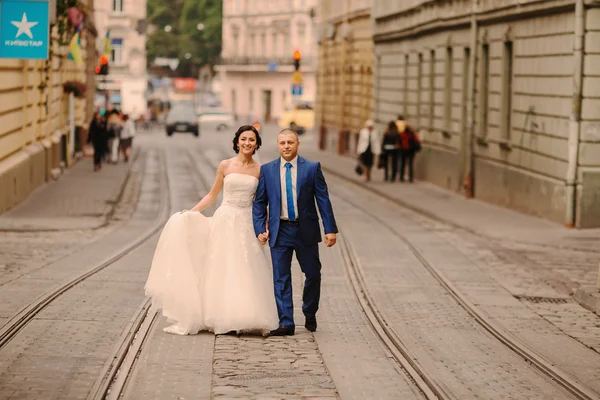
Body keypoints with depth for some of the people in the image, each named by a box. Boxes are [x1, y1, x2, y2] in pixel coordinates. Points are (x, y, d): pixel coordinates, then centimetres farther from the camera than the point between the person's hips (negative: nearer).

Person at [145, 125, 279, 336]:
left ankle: (246, 319, 4)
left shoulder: (260, 170, 4)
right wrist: (191, 212, -1)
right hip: (225, 221, 0)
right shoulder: (225, 166, 3)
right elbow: (212, 195, 8)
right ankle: (218, 317, 7)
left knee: (245, 273, -2)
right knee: (220, 270, 1)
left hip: (246, 224, 0)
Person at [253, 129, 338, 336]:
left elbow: (323, 199, -2)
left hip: (306, 230, 0)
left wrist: (330, 229, -7)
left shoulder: (312, 168, -1)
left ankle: (310, 315, 29)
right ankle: (286, 323, 4)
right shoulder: (267, 170, 3)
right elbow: (259, 202, 6)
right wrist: (260, 229, -4)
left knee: (313, 274, 7)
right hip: (279, 231, 1)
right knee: (281, 279, 0)